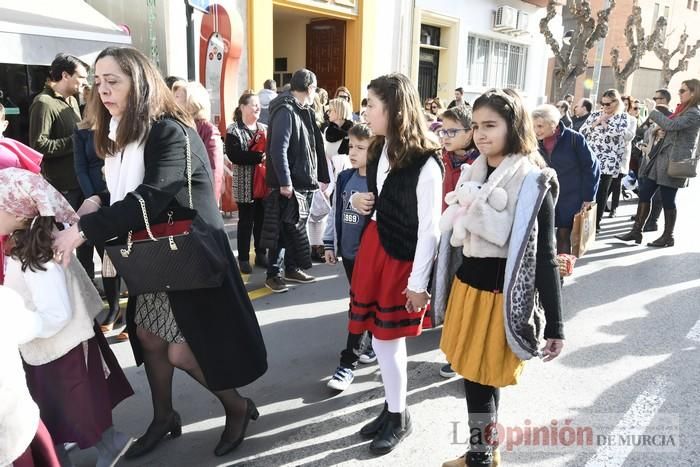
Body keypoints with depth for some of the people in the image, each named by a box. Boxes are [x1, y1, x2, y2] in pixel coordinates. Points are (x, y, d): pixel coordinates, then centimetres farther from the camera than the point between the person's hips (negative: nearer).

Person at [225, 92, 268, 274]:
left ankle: (261, 254, 23)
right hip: (245, 184, -5)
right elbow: (234, 155, -19)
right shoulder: (234, 130, -6)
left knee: (262, 219, 10)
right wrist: (259, 157, -24)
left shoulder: (264, 129, 12)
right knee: (246, 220, 1)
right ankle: (243, 258, 11)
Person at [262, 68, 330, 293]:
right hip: (288, 185, -9)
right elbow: (278, 149, -22)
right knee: (283, 230, -2)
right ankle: (273, 274, 8)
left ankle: (292, 268, 27)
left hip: (304, 182, 9)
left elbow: (314, 147, 19)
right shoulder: (285, 111, -15)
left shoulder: (304, 112, 15)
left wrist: (321, 177, 17)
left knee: (296, 228, 16)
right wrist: (284, 182, -25)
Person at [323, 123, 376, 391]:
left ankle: (348, 362, 10)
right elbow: (335, 212, 12)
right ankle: (369, 346, 37)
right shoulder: (344, 178, 4)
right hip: (348, 252, 6)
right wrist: (329, 244, 14)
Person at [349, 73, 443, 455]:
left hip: (404, 256, -7)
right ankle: (393, 407, 35)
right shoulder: (380, 149, 6)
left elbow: (430, 228, -17)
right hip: (373, 245, 7)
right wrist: (359, 201, -1)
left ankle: (399, 418, 27)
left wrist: (418, 282, -14)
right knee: (382, 336, 15)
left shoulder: (425, 162, -19)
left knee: (387, 338, 4)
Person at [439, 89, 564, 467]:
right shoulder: (472, 173, 6)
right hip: (467, 284, 6)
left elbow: (545, 256, -12)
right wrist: (447, 292, 19)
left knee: (484, 378, 2)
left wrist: (554, 325, -11)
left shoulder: (534, 181, -12)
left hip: (503, 293, -6)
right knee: (472, 374, 15)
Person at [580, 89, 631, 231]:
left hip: (607, 161, -2)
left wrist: (603, 121, -3)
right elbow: (582, 132, 4)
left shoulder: (623, 117, 3)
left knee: (601, 192, 3)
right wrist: (597, 120, -5)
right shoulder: (595, 114, 13)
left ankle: (595, 223, 12)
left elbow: (616, 132, -16)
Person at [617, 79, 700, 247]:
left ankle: (668, 236, 13)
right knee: (644, 193, 5)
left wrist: (653, 110, -15)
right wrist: (658, 124, 7)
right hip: (661, 157, 9)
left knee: (667, 199, -1)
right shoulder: (682, 110, 18)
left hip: (673, 162, -9)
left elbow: (671, 125, -26)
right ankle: (636, 231, 10)